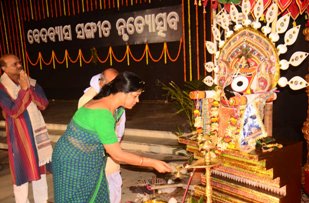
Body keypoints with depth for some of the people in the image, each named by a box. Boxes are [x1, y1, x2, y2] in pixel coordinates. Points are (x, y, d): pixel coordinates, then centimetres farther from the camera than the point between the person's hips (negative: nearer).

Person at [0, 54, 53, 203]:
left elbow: (43, 104, -7)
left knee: (40, 167, 16)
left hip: (37, 131, 5)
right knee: (21, 169, 5)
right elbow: (14, 111, -20)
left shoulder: (31, 82, 2)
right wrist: (24, 89, -23)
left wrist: (29, 87, -17)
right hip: (18, 135, -5)